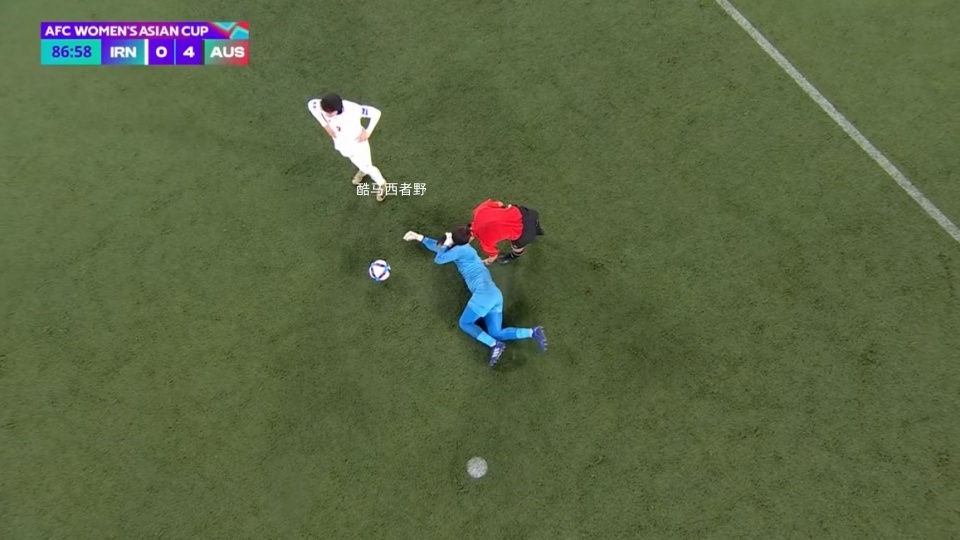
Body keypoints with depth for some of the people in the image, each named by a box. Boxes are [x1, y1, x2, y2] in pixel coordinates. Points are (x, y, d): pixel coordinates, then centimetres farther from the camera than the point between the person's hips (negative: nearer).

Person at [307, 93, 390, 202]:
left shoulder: (353, 109, -39)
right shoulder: (325, 107, -29)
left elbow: (376, 112, -29)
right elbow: (311, 104, -6)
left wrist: (367, 132, -25)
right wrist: (325, 125, -11)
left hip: (357, 142, -4)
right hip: (341, 143, 4)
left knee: (367, 167, 8)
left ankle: (381, 185, 37)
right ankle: (362, 170, 64)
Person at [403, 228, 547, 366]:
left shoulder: (460, 249, 3)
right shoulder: (465, 250, 31)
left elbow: (439, 259, 8)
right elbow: (439, 247, 41)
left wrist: (446, 244, 21)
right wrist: (420, 238, 44)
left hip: (484, 292, -9)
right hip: (495, 294, 9)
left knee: (464, 323, 5)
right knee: (496, 333, 4)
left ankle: (495, 345, -12)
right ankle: (532, 332, -12)